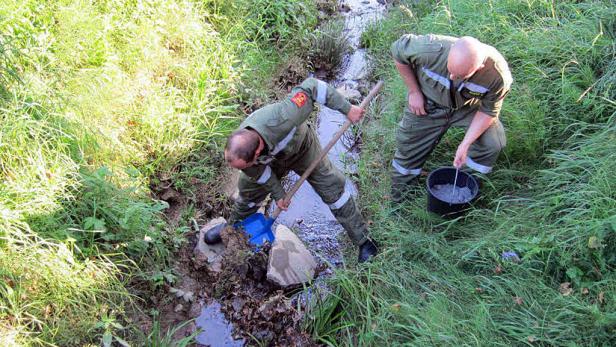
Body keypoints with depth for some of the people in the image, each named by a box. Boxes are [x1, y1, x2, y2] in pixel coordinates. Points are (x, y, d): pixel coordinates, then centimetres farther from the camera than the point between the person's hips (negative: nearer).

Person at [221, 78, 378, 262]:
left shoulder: (279, 119, -52)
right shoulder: (237, 151, -36)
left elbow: (310, 86, -39)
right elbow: (259, 172, -13)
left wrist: (347, 108, -34)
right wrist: (278, 194, -3)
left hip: (302, 148, -2)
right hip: (273, 159, 2)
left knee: (332, 188, -5)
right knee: (248, 190, 9)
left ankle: (362, 240, 10)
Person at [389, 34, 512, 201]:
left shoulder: (498, 75, -35)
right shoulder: (430, 49, -40)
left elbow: (489, 111, -18)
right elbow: (398, 50, -19)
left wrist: (465, 144, -26)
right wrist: (414, 91, -16)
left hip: (469, 107, 1)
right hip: (428, 104, 0)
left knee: (493, 143, -17)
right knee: (408, 145, 6)